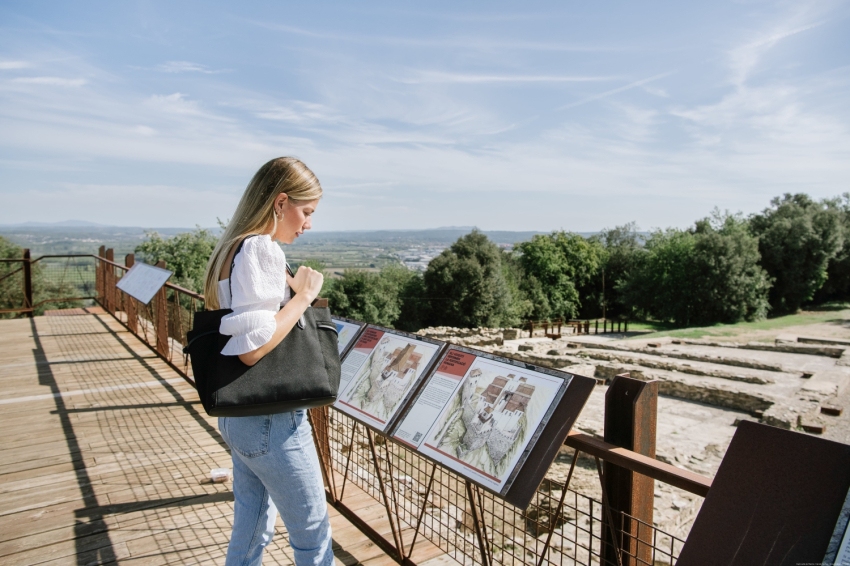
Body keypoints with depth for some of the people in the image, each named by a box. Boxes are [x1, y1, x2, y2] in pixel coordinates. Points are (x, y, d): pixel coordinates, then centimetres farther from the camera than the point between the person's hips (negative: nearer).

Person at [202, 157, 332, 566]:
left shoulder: (234, 247, 10)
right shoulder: (260, 250, -21)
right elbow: (253, 347, -27)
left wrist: (296, 293, 8)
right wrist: (303, 296, -17)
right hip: (270, 420, -9)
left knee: (251, 526, 23)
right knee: (312, 527, 10)